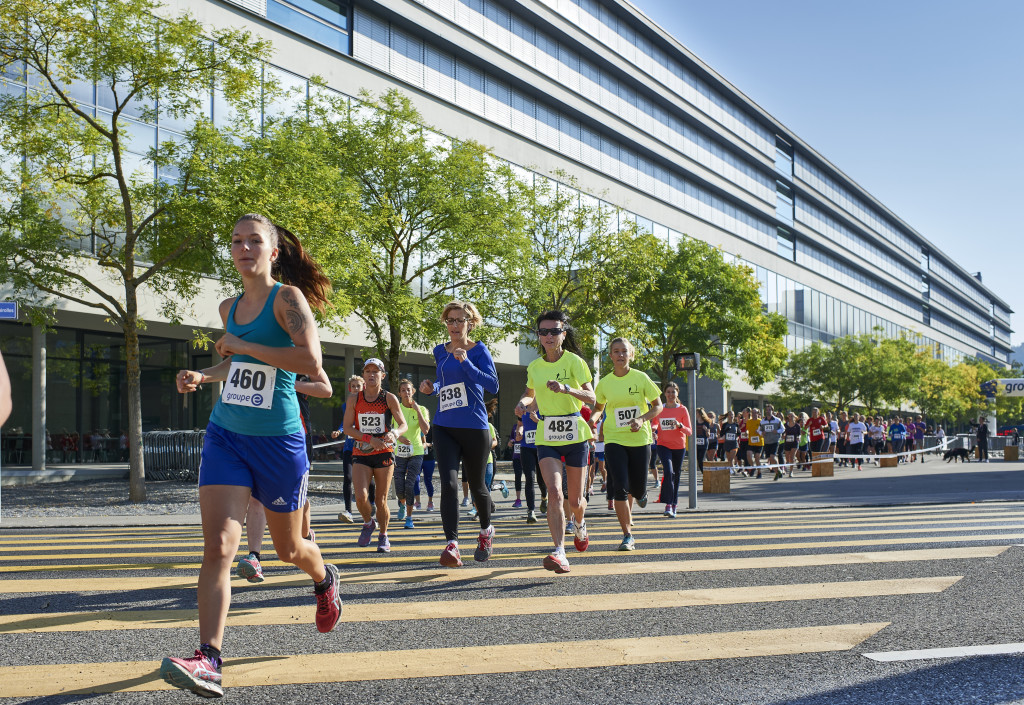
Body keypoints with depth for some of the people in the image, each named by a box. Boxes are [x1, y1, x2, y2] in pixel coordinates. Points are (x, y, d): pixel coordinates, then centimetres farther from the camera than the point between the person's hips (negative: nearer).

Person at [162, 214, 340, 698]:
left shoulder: (288, 296, -10)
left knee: (288, 549, 14)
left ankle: (325, 580, 48)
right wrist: (202, 376, 8)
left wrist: (242, 345, -19)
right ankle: (208, 661, -14)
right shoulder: (230, 307, 10)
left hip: (279, 441, -4)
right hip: (226, 435, 4)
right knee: (218, 547, -12)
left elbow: (311, 360, -25)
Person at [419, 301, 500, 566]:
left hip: (474, 427, -3)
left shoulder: (479, 350, -4)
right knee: (448, 483, -14)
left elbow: (493, 385, -16)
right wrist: (432, 387, 3)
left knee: (476, 485, 11)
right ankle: (452, 544, -17)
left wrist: (466, 362, -23)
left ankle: (486, 531, 37)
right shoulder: (440, 352, 11)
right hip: (444, 427, 3)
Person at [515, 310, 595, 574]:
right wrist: (523, 403, 2)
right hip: (546, 437, 2)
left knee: (575, 500, 8)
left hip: (575, 435, -2)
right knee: (553, 491, -19)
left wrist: (566, 389, -31)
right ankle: (560, 553, -22)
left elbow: (591, 398, -14)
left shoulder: (574, 361, -7)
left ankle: (580, 525, 44)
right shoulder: (534, 367, 6)